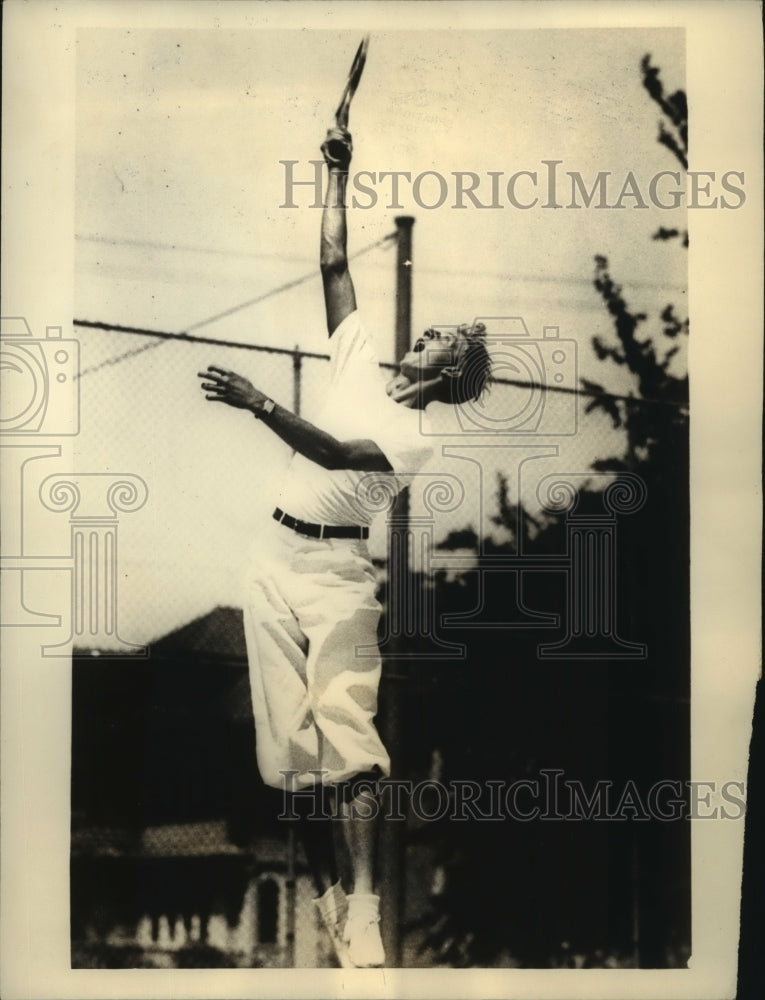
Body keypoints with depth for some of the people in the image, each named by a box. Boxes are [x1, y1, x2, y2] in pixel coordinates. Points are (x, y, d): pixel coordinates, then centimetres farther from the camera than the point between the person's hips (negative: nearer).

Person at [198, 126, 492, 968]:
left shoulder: (414, 439, -7)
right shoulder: (360, 363, 12)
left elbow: (334, 454, -24)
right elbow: (333, 262, 13)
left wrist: (258, 403, -32)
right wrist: (337, 174, 12)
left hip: (336, 569, -6)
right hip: (274, 554, 6)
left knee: (346, 733, -11)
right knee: (288, 730, 4)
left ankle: (361, 909, -11)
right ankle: (324, 875, 13)